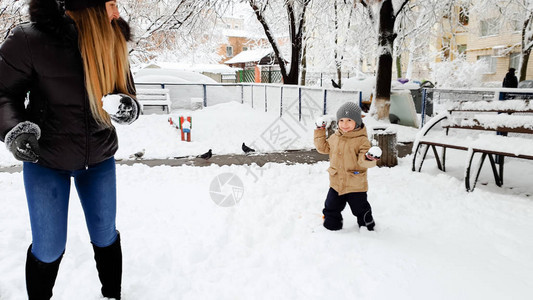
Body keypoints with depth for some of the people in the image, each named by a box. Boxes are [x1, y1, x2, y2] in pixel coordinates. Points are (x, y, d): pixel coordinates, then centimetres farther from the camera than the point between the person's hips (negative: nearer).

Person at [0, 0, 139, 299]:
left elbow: (128, 94, -1)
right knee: (49, 248, 6)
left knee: (106, 236, 14)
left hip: (100, 158, 3)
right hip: (46, 159, -3)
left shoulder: (113, 44, -6)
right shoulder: (30, 39, -17)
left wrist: (127, 107, -24)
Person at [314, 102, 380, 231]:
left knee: (360, 209, 13)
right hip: (336, 183, 5)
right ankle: (331, 226, 37)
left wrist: (369, 158, -44)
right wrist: (320, 132, 11)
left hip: (355, 185, -4)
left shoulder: (361, 140, -16)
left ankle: (367, 226, 39)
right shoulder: (335, 137, 2)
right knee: (331, 208, 15)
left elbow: (362, 161, -21)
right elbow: (324, 147, 17)